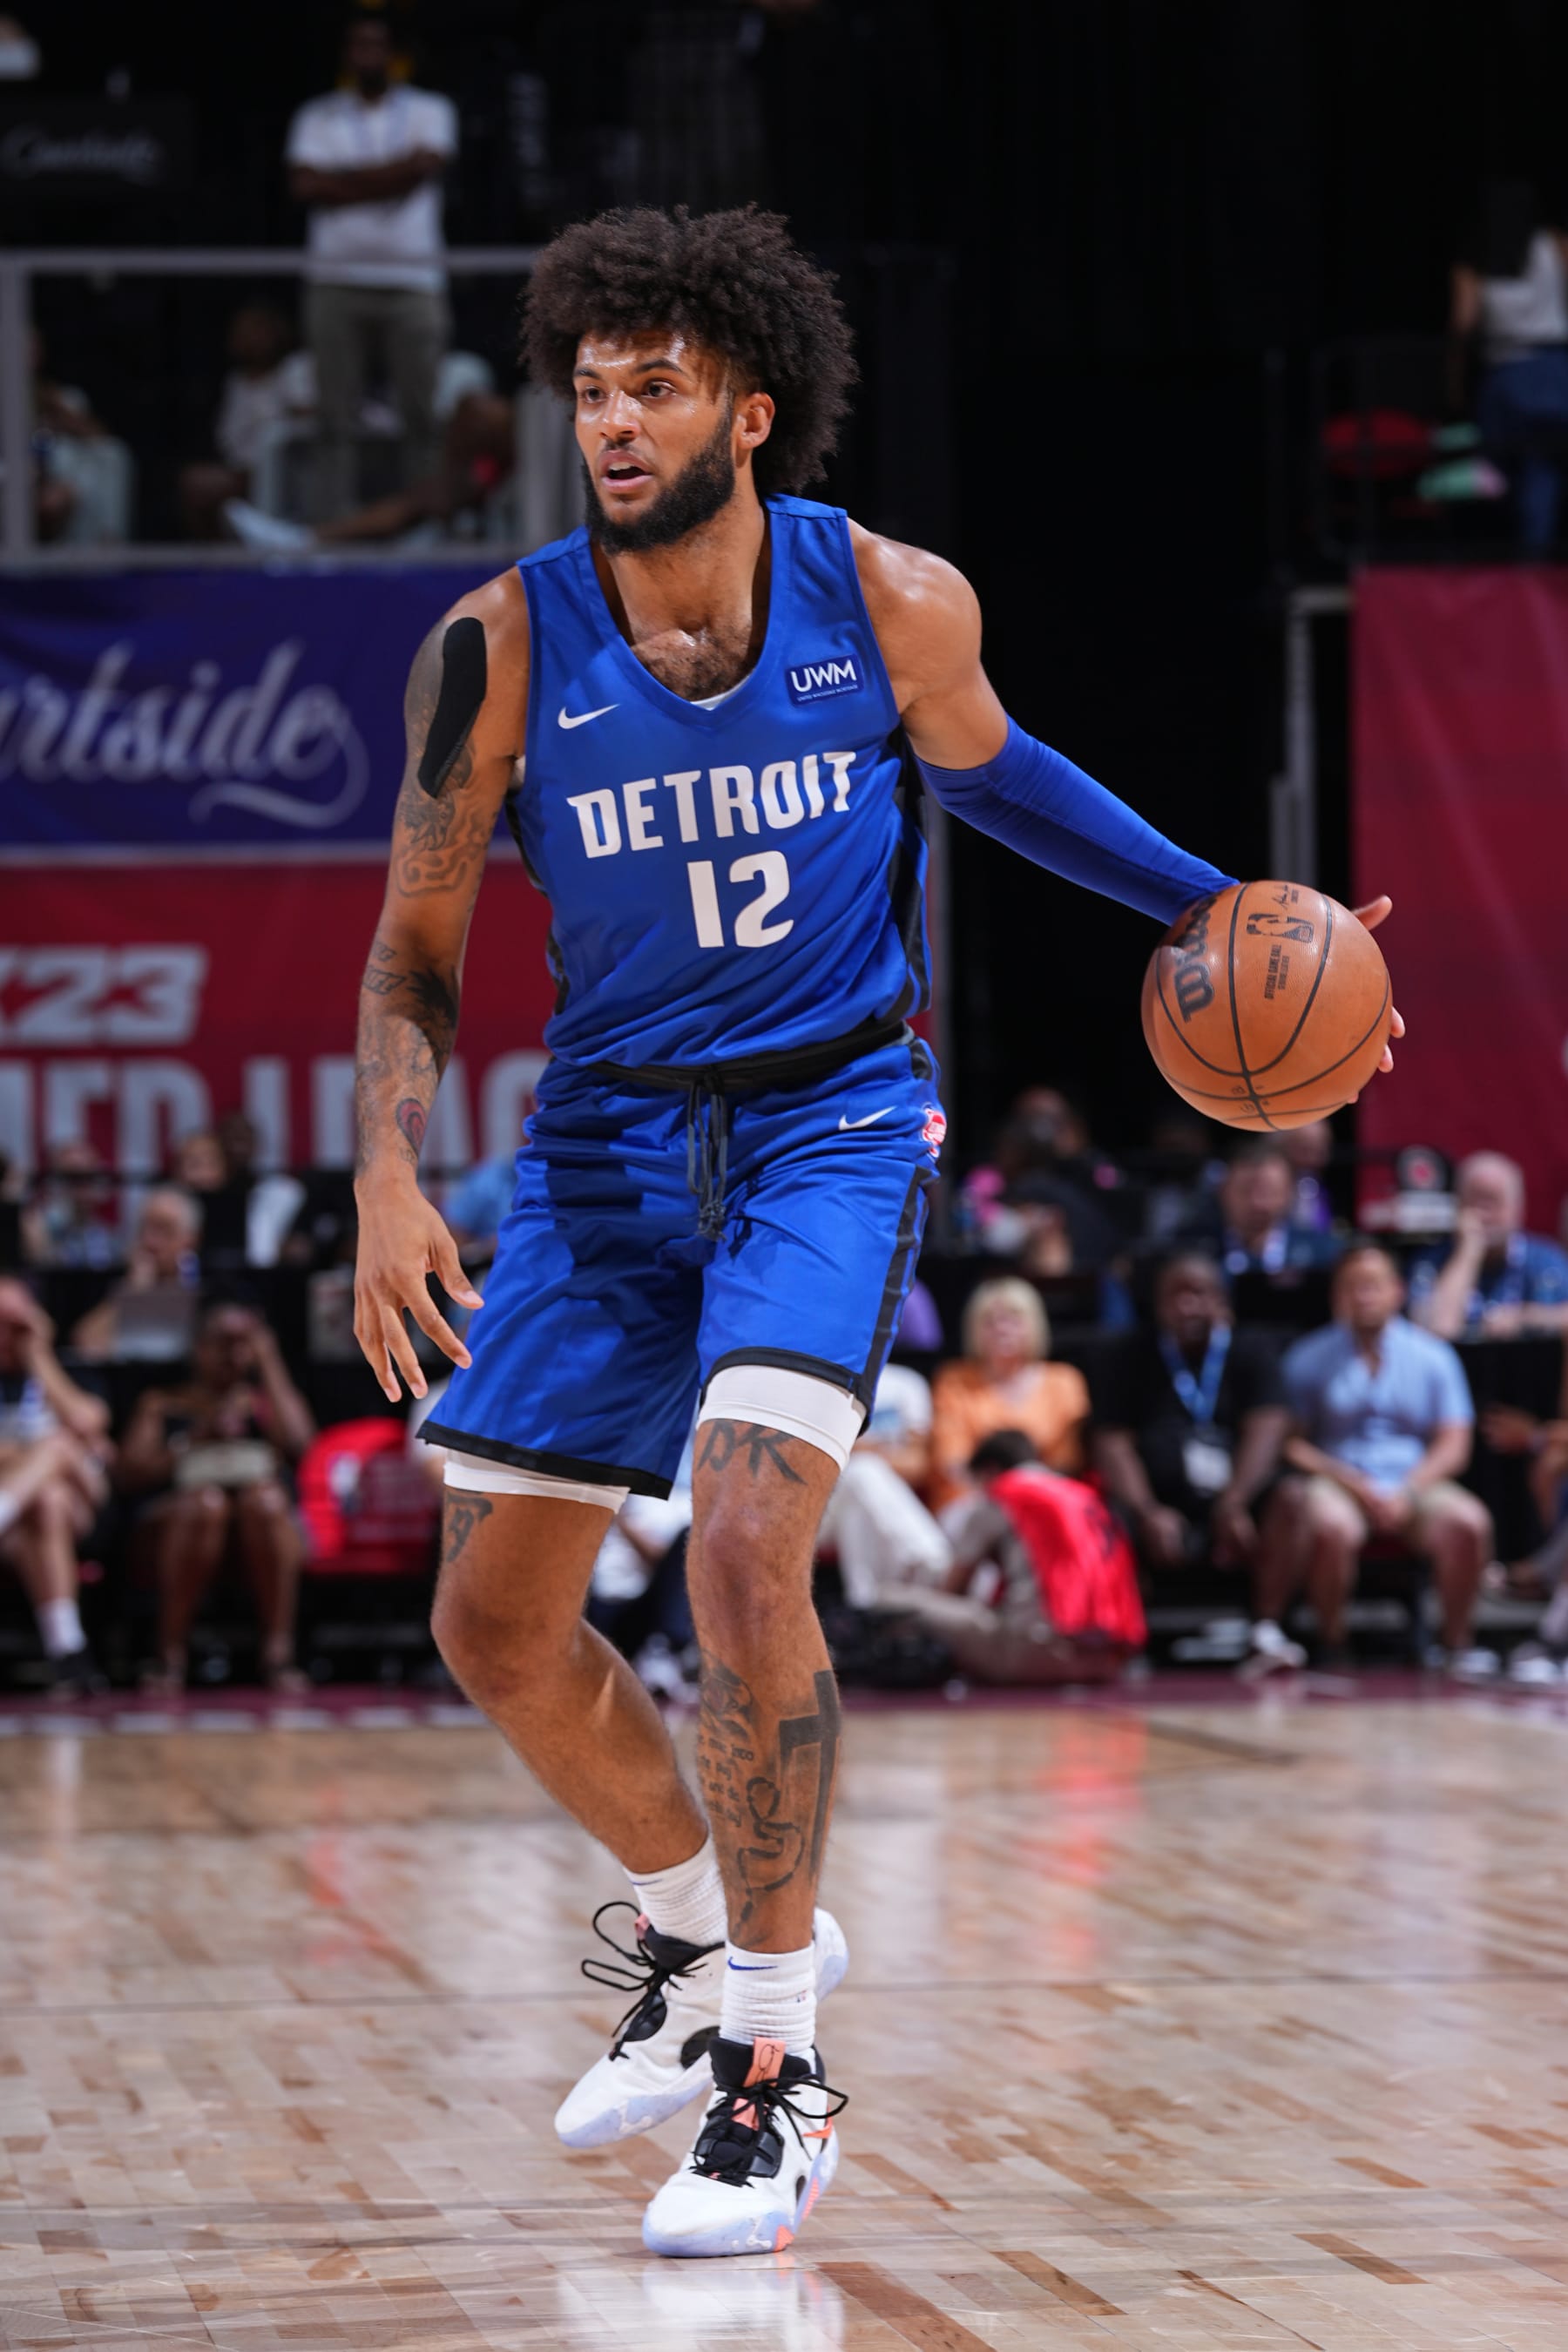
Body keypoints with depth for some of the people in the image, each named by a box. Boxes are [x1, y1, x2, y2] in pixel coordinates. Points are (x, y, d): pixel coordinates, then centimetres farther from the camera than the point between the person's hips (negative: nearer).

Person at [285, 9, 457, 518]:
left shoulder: (428, 110, 10)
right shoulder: (317, 117, 13)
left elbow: (423, 166, -8)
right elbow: (304, 186, -1)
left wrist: (341, 180, -2)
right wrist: (384, 180, -4)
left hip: (412, 282, -1)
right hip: (336, 280, 1)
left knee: (422, 417, -5)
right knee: (337, 419, -3)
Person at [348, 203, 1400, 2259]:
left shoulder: (889, 604, -10)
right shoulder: (501, 648, -11)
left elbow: (986, 770, 13)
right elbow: (417, 950, -1)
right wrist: (389, 1173, -17)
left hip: (833, 1115, -3)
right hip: (610, 1138, 3)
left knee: (745, 1550, -24)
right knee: (494, 1620, 5)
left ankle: (778, 2057, -10)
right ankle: (706, 1936, 33)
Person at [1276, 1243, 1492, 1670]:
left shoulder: (1433, 1357, 13)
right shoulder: (1308, 1359, 9)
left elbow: (1454, 1446, 7)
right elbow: (1291, 1444, 2)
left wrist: (1405, 1493, -10)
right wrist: (1354, 1484, -12)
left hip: (1414, 1484, 2)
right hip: (1335, 1484, -2)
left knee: (1469, 1521, -30)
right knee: (1331, 1526, -37)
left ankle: (1456, 1646, -14)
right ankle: (1332, 1646, -17)